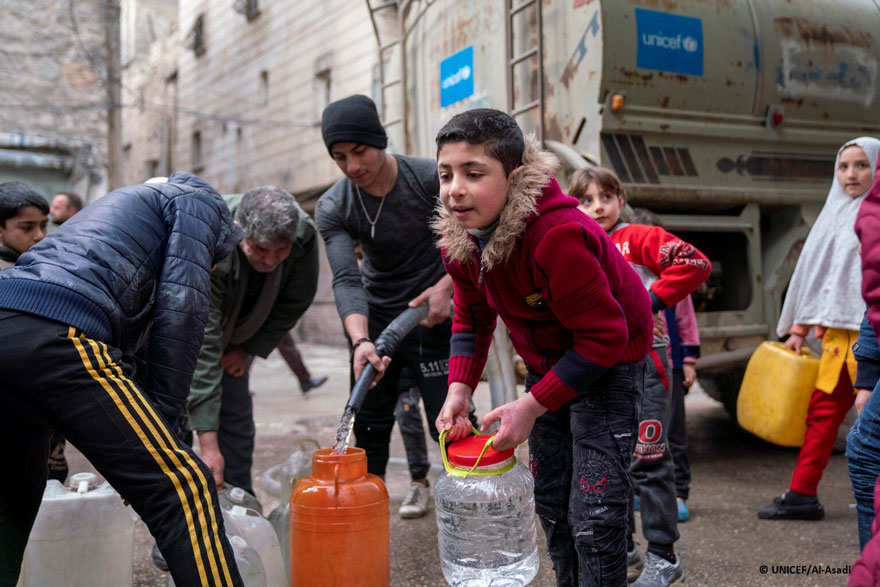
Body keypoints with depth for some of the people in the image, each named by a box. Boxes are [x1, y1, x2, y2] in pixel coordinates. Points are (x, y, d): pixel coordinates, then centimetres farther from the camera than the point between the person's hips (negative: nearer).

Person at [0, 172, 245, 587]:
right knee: (181, 487, -9)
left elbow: (131, 333, 38)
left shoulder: (133, 201, 40)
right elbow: (180, 307, 0)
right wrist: (163, 416, 1)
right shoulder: (200, 199, 17)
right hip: (53, 332, -9)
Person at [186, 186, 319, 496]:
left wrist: (249, 348, -9)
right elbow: (200, 346, -43)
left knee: (236, 413, 3)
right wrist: (208, 443, -44)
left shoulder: (304, 235, -29)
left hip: (231, 328, 4)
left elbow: (295, 301, -9)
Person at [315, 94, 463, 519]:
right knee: (369, 424, 6)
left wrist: (446, 286, -20)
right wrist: (360, 341, -36)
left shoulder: (431, 178, -16)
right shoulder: (332, 208, -11)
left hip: (432, 313, -2)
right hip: (374, 317, 3)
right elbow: (346, 280, -20)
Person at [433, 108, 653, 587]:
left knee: (593, 510, -9)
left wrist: (531, 406, -27)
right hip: (547, 363, 7)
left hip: (609, 359, -7)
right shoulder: (459, 238, -12)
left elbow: (603, 337, -29)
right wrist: (459, 390, -11)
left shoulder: (557, 235, -36)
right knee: (550, 498, 16)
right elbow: (472, 318, 4)